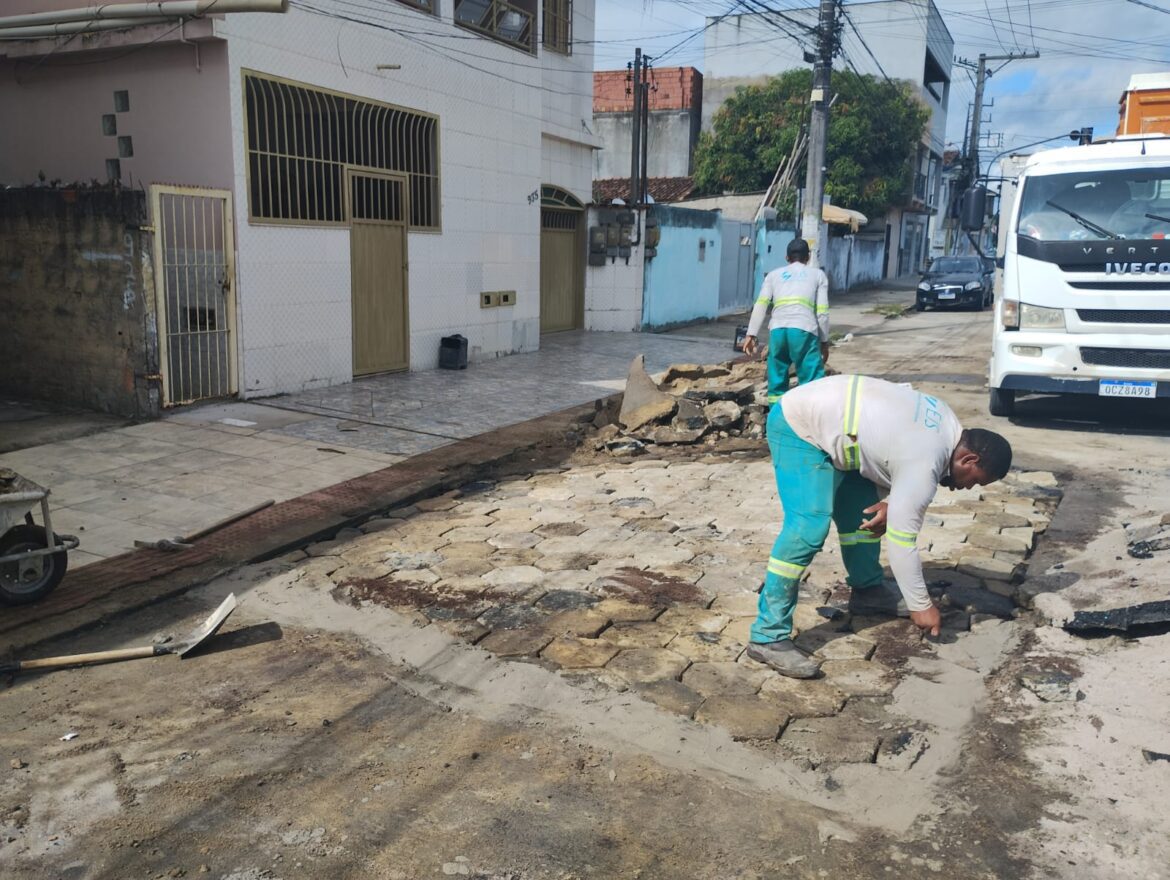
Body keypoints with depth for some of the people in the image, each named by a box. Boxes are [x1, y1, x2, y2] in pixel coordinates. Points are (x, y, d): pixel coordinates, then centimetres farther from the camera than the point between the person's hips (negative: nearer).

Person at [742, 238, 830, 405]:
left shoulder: (774, 274, 25)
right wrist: (824, 341, 20)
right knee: (813, 381, 1)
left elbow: (761, 305, 11)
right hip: (804, 330, -2)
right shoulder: (818, 274, 22)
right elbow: (822, 311, 13)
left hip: (777, 329, 2)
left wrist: (751, 335, 7)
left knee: (777, 380, 12)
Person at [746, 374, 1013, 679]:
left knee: (862, 511, 15)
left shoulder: (947, 425, 6)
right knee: (809, 528, -20)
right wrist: (920, 605, -10)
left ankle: (867, 590, 35)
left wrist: (891, 504, -2)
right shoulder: (925, 463, -22)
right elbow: (901, 538, -19)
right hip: (799, 427, -10)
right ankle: (768, 637, -19)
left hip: (821, 415, 10)